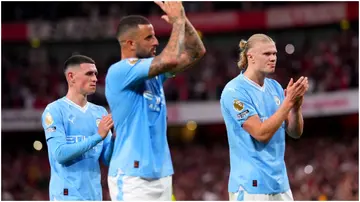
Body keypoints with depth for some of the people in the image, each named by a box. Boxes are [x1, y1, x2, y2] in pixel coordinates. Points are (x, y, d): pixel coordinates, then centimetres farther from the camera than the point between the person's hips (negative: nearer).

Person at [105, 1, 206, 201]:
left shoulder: (154, 72, 12)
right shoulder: (119, 72, -15)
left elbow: (196, 52, 13)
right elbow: (171, 59, -26)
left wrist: (183, 19, -1)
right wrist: (177, 20, -14)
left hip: (160, 174, 9)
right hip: (132, 176, -9)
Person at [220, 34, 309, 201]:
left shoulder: (275, 87, 9)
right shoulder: (234, 91, -11)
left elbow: (295, 132, 8)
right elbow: (261, 133, -18)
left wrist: (296, 104, -10)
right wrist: (288, 101, -19)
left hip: (280, 182, 7)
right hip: (251, 186, -7)